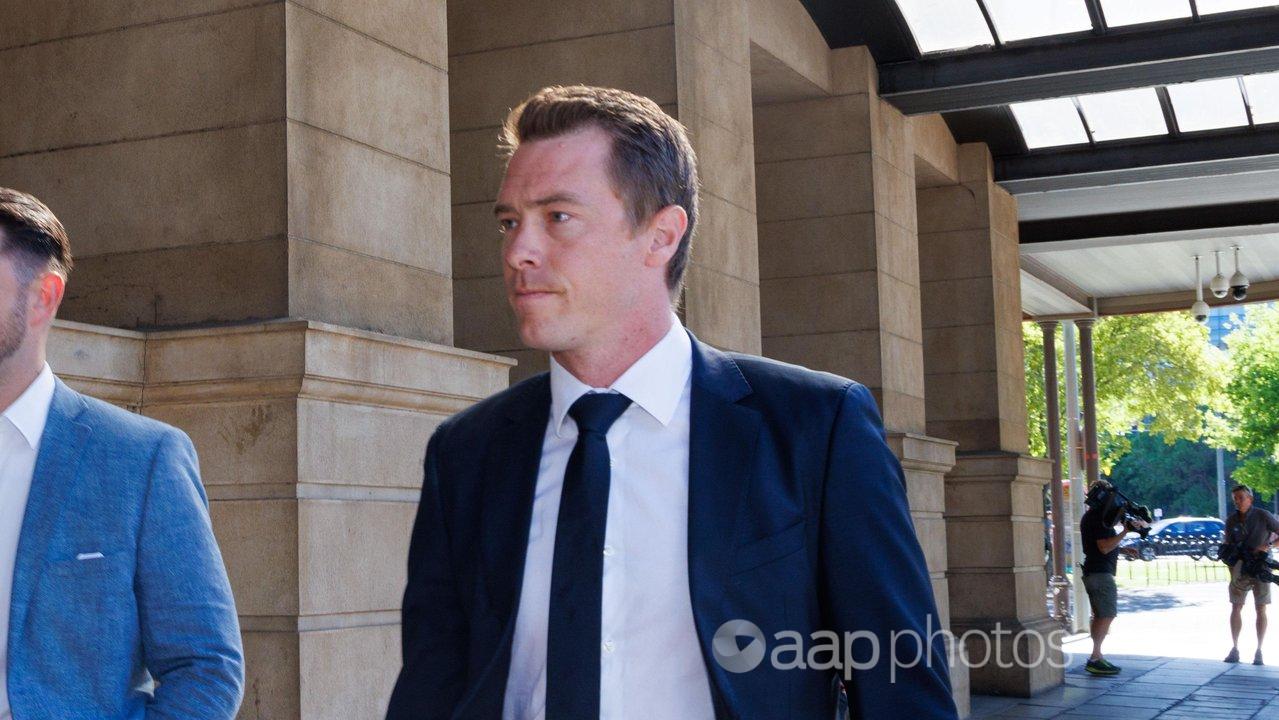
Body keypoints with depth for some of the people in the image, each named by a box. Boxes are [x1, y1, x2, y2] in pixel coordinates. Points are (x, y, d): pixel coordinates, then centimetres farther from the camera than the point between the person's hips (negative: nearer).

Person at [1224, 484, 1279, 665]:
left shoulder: (1262, 516, -11)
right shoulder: (1231, 521, 0)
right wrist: (1232, 573, -5)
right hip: (1241, 567, 3)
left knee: (1261, 610, 0)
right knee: (1236, 608, 1)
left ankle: (1259, 652, 5)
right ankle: (1234, 649, 8)